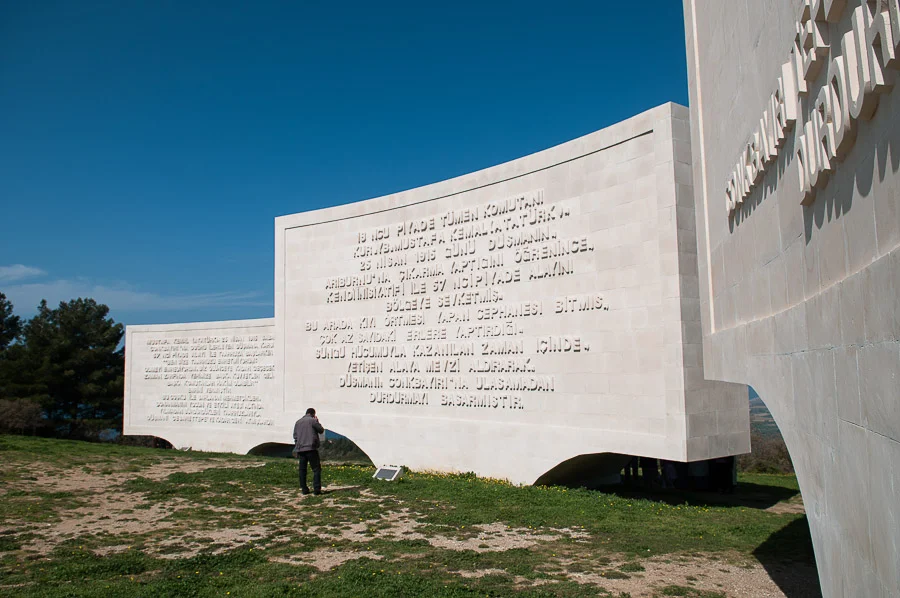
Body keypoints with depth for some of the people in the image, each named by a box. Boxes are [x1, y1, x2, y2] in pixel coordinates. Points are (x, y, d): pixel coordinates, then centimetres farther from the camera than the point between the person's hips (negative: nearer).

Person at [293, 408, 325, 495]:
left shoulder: (298, 422, 16)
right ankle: (316, 489, -10)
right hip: (311, 448, -6)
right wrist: (317, 422, 15)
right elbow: (321, 430, 2)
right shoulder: (312, 421, -4)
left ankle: (304, 489, 10)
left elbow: (295, 436, 20)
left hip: (300, 449, 6)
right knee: (316, 469, -2)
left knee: (302, 470, 10)